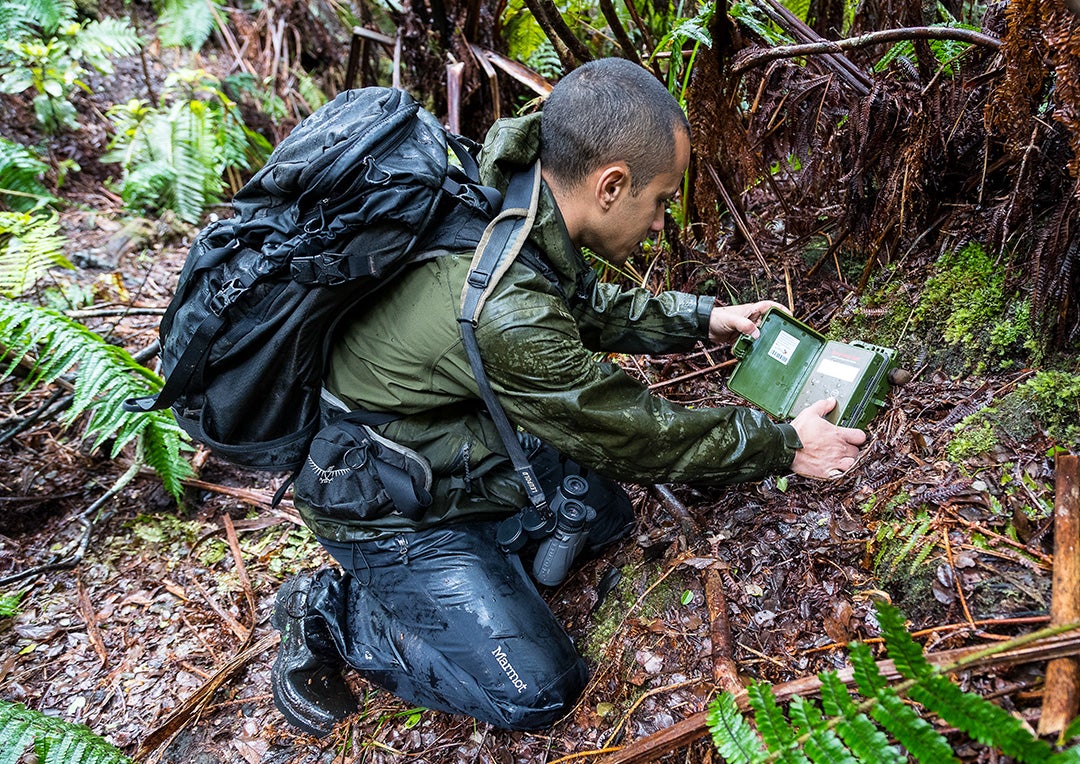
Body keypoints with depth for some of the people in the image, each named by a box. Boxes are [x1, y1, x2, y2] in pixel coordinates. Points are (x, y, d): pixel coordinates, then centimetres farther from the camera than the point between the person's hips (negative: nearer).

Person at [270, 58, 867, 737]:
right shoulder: (507, 313, -38)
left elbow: (585, 306, 11)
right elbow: (634, 436, -22)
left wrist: (700, 319, 11)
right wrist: (785, 447, -10)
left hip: (463, 445, 9)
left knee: (607, 511, 16)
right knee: (537, 692, -5)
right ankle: (331, 609, 5)